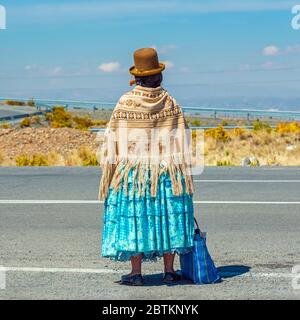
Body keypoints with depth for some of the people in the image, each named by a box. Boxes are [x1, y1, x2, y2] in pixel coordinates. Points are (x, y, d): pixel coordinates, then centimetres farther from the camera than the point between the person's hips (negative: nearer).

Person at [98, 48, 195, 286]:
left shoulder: (125, 103, -6)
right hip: (167, 173, 2)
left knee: (134, 217, 3)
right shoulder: (171, 103, -1)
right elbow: (180, 142, 0)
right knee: (167, 216, 10)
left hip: (132, 172, -2)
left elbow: (113, 141, -5)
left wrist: (109, 170, 2)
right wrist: (184, 175, 5)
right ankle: (169, 270, 13)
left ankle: (136, 273, 4)